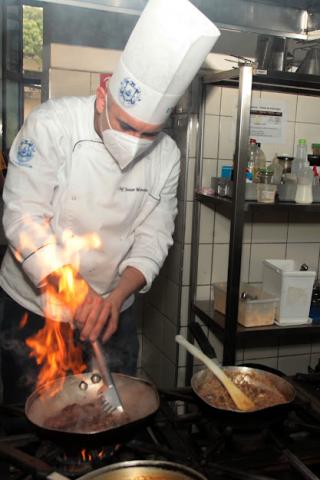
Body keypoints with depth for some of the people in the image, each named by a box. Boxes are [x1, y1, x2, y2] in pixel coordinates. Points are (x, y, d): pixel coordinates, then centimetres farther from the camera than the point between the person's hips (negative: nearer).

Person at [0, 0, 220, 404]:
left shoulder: (166, 155, -7)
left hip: (111, 312, 3)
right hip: (33, 307, -2)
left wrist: (115, 299, -19)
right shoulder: (52, 124, -17)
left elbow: (153, 238, -5)